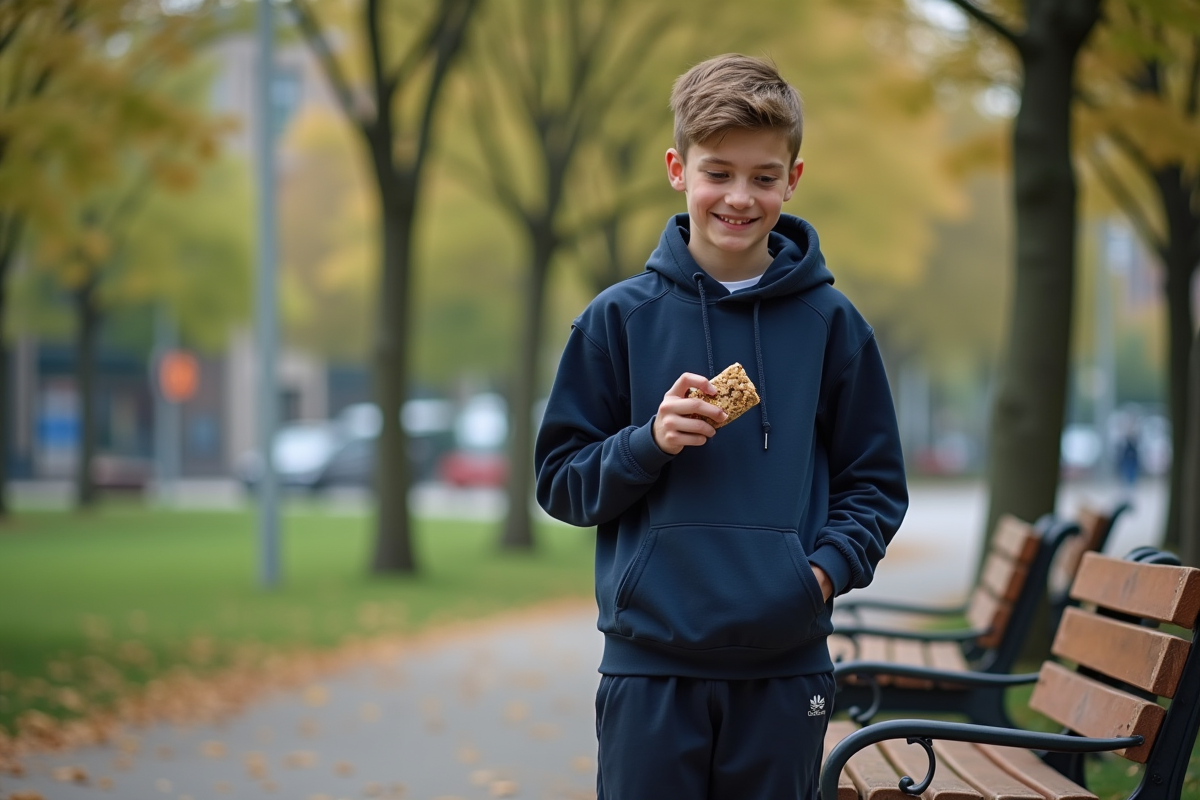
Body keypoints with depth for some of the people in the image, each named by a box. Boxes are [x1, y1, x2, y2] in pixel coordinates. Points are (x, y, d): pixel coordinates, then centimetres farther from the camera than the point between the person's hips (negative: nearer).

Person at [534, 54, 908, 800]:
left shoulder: (829, 322, 6)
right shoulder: (620, 318, 4)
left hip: (785, 664, 1)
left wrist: (826, 568, -8)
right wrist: (648, 444, -12)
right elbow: (561, 480, 6)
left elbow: (875, 485, 10)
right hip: (650, 662, -1)